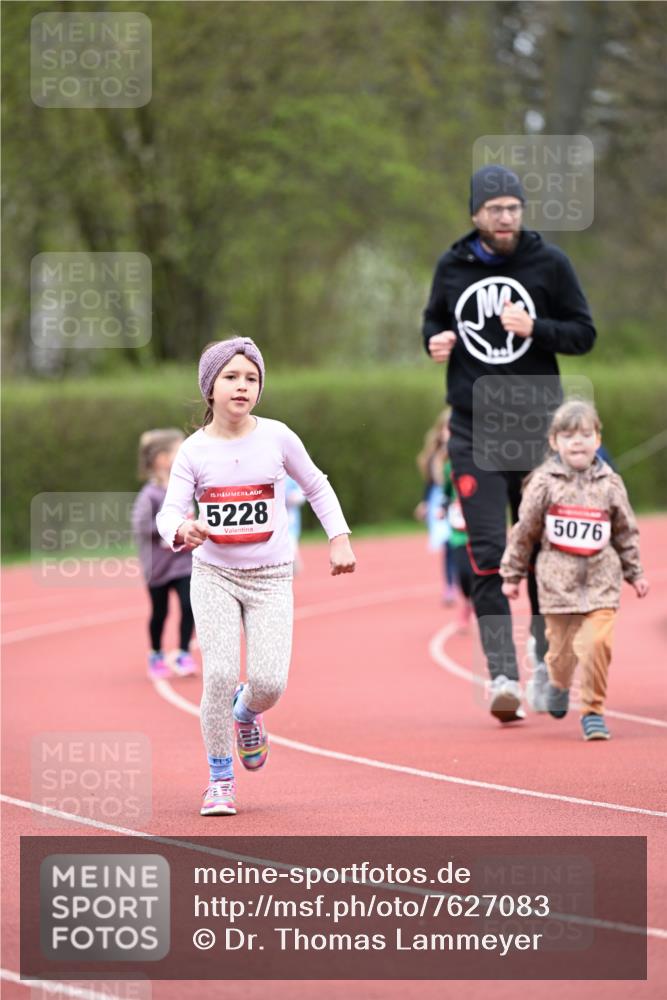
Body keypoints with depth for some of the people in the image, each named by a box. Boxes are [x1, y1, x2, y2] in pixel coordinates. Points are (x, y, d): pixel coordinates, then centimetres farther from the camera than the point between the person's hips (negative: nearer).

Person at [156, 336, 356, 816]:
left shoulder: (277, 437, -4)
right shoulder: (195, 450, -6)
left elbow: (316, 486, 10)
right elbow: (169, 510, -11)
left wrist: (339, 538, 4)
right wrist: (181, 531, -34)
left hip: (271, 578, 1)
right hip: (214, 576, -1)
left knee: (268, 681, -12)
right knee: (220, 673, -15)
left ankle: (247, 713, 27)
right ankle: (221, 779, 2)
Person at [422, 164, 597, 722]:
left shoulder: (549, 263, 0)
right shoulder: (453, 268, 6)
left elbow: (584, 334, 2)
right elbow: (434, 321, 21)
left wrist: (534, 328, -16)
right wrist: (436, 341, -2)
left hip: (536, 424, -1)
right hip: (473, 430, 1)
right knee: (488, 555, -9)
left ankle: (546, 662, 23)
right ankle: (503, 677, -13)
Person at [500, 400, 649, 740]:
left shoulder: (610, 484, 3)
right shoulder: (544, 483, -2)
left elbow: (625, 533, 14)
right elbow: (524, 530, 4)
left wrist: (635, 573, 16)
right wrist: (512, 574, 7)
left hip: (601, 582, 1)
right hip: (557, 581, 0)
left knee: (596, 642, -16)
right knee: (562, 647, 7)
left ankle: (593, 710, -3)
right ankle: (559, 684, 42)